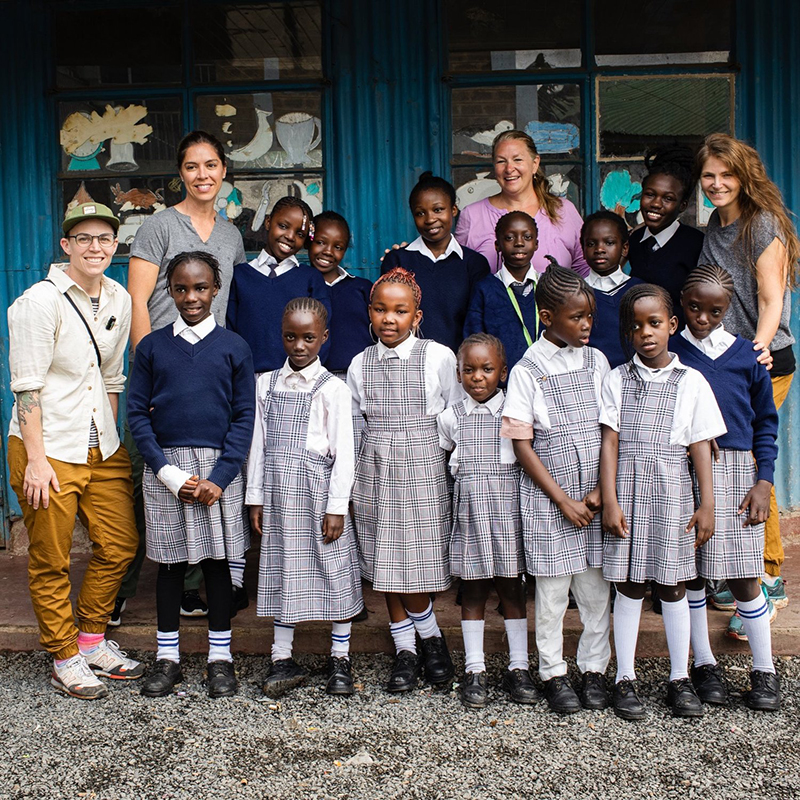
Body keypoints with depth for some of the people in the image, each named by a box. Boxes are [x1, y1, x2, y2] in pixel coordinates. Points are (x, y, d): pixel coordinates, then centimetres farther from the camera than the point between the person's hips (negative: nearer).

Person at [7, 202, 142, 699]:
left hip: (102, 447, 6)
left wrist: (112, 441, 13)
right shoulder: (40, 302, -11)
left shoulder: (119, 301, 8)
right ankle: (65, 659, 19)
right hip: (48, 448, -6)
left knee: (120, 546, 9)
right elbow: (26, 387, -13)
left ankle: (92, 640, 28)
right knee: (51, 562, 4)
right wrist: (36, 460, -16)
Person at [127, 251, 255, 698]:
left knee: (218, 561, 5)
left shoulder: (234, 347, 2)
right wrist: (169, 472, -9)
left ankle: (220, 657, 18)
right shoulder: (152, 347, 4)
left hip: (219, 467, -1)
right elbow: (138, 413, 1)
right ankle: (167, 658, 20)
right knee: (170, 563, 7)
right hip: (165, 467, 1)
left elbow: (245, 416, -1)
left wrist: (219, 477, -10)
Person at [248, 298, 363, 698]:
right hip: (278, 491, 3)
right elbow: (258, 443, 10)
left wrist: (337, 507, -10)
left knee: (333, 571, 3)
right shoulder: (267, 384, 8)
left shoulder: (333, 389, -4)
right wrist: (255, 497, 7)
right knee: (283, 569, 9)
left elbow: (343, 452, -6)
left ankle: (340, 657, 17)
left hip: (317, 489, -3)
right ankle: (283, 658, 18)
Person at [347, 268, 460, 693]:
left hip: (423, 468, -3)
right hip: (374, 471, 3)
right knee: (385, 566, 7)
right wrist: (351, 480, 9)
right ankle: (405, 650, 20)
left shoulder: (439, 357, -3)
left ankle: (431, 637, 22)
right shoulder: (360, 364, 6)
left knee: (417, 563, -4)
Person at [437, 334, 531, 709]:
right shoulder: (451, 417, 5)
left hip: (508, 508, -1)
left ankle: (517, 668, 15)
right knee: (473, 590, 6)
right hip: (469, 509, 1)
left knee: (512, 587, 5)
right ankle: (474, 670, 14)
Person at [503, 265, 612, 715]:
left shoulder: (597, 361, 4)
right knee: (552, 592, 6)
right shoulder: (528, 371, -6)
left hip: (596, 497, 3)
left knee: (597, 588, 9)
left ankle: (594, 669, 25)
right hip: (547, 499, -3)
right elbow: (522, 445, -7)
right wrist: (564, 501, -9)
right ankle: (554, 674, 21)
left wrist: (600, 492, -5)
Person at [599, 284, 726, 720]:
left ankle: (680, 679, 20)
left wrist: (707, 504, -1)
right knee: (628, 584, 5)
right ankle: (625, 679, 15)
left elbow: (701, 446, 3)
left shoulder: (691, 381, 4)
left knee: (673, 584, 8)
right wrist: (609, 500, -8)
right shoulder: (617, 379, 3)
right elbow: (610, 442, -1)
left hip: (672, 490, 0)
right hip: (627, 487, 0)